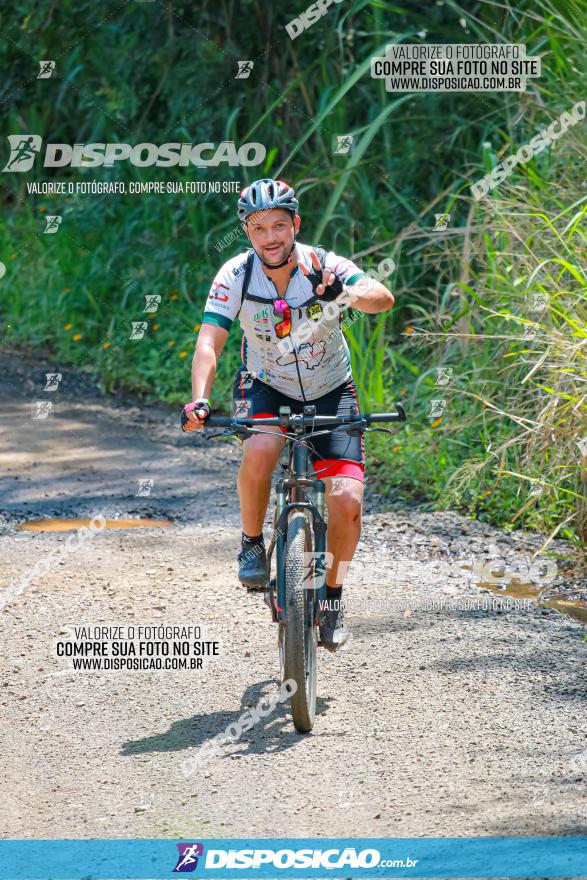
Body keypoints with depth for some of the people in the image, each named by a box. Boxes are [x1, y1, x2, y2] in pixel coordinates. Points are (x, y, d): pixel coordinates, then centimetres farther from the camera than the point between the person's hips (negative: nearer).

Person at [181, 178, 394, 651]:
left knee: (347, 500, -17)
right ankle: (253, 544, -9)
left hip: (330, 391, 0)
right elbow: (209, 344, -24)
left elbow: (383, 298, -37)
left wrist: (345, 293, -60)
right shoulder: (236, 276, -18)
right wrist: (200, 400, -42)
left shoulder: (324, 266, -21)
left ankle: (332, 592, 7)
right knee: (260, 450, -35)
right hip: (268, 386, 0)